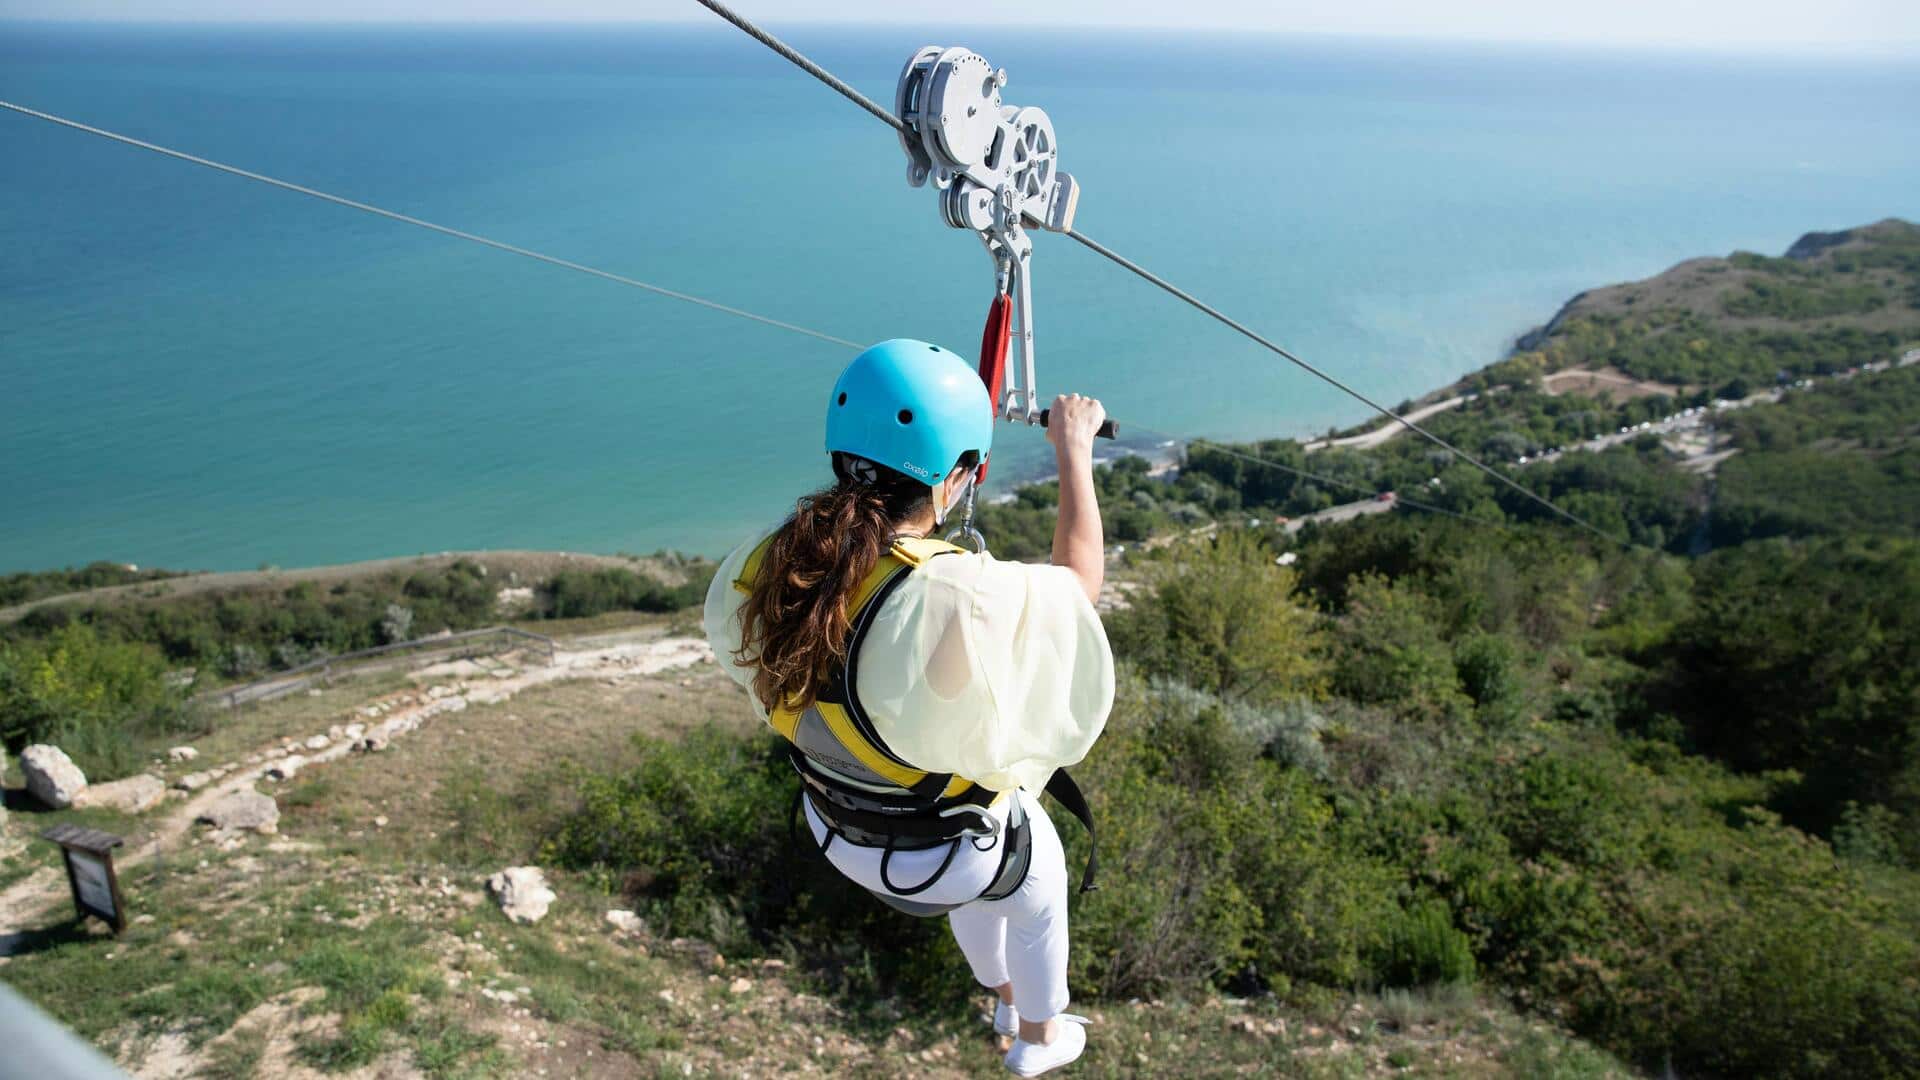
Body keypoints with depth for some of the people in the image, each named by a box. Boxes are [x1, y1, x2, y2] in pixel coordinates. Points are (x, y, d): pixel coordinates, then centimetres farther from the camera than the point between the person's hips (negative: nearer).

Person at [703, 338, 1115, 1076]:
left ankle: (1003, 999, 66)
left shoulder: (762, 569, -24)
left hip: (838, 831, 5)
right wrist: (1074, 449, -9)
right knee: (1039, 896, 33)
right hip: (950, 852, -5)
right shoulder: (960, 601, -41)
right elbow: (1080, 581, -20)